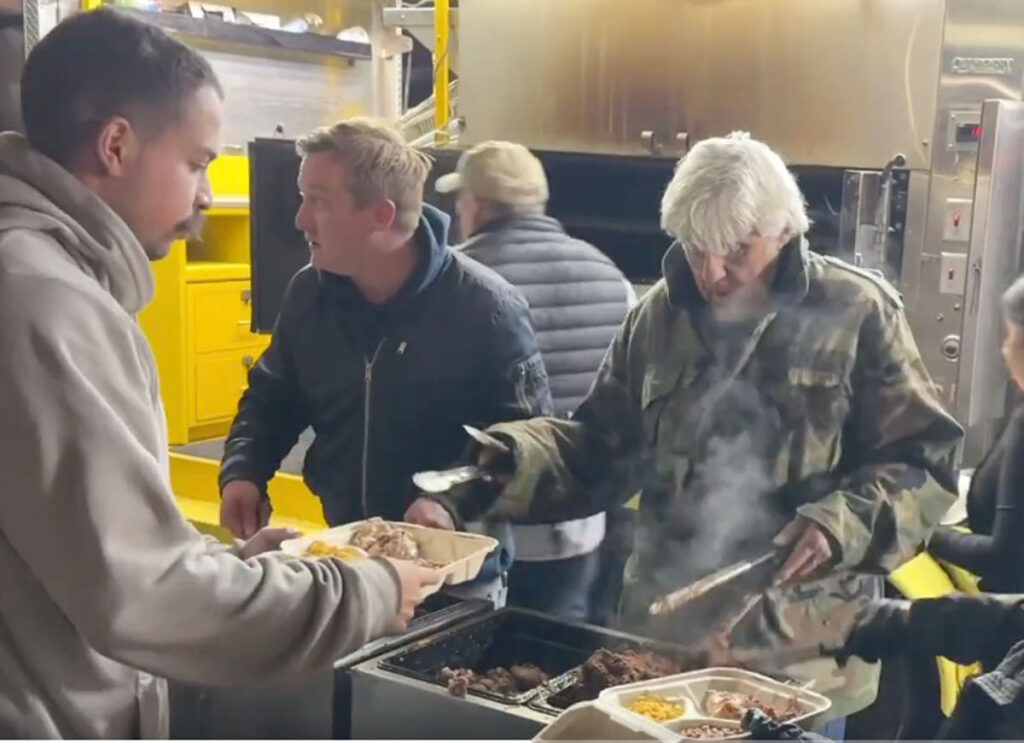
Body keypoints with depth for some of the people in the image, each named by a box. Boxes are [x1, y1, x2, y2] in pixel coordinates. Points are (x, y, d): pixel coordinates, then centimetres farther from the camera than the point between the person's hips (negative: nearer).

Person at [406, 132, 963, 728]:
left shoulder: (857, 313, -7)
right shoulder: (660, 315, 5)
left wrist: (841, 526, -22)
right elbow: (601, 447, 9)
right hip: (665, 626, 4)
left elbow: (922, 460, -6)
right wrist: (503, 463, -8)